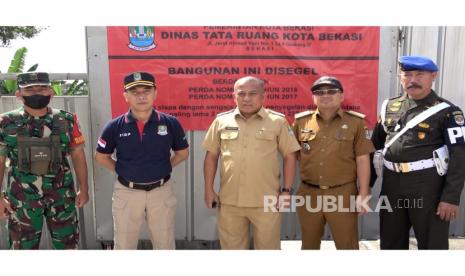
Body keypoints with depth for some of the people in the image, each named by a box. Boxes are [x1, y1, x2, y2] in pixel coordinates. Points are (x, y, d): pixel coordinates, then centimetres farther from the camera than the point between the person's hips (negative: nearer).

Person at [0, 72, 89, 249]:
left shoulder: (67, 120, -1)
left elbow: (78, 155, 4)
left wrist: (83, 188, 3)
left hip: (62, 195, 1)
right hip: (22, 198, 0)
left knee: (68, 242, 14)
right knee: (24, 245, 15)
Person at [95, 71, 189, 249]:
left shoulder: (170, 123, -7)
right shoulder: (115, 126, -7)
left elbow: (183, 152, 8)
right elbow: (101, 156, 7)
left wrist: (164, 168, 0)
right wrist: (122, 171, -1)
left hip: (161, 191, 0)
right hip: (127, 192, 0)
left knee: (165, 243, 18)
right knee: (124, 245, 17)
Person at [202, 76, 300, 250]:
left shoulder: (278, 121, -2)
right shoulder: (221, 121, 3)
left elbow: (289, 156, 2)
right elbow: (211, 156, 8)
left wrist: (286, 190, -3)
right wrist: (209, 190, 5)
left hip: (266, 201, -2)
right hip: (229, 201, 2)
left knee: (268, 246, 11)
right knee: (231, 247, 16)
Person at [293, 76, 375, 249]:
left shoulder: (356, 122, -2)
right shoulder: (301, 121, 4)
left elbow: (362, 160, -3)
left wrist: (363, 194, -5)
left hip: (343, 194, -2)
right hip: (309, 194, 2)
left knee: (347, 245, 9)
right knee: (309, 245, 17)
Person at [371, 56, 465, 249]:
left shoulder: (446, 112, -7)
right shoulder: (390, 107, 7)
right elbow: (375, 144, 15)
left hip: (428, 188, -4)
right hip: (391, 186, 5)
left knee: (432, 244, 10)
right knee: (390, 243, 17)